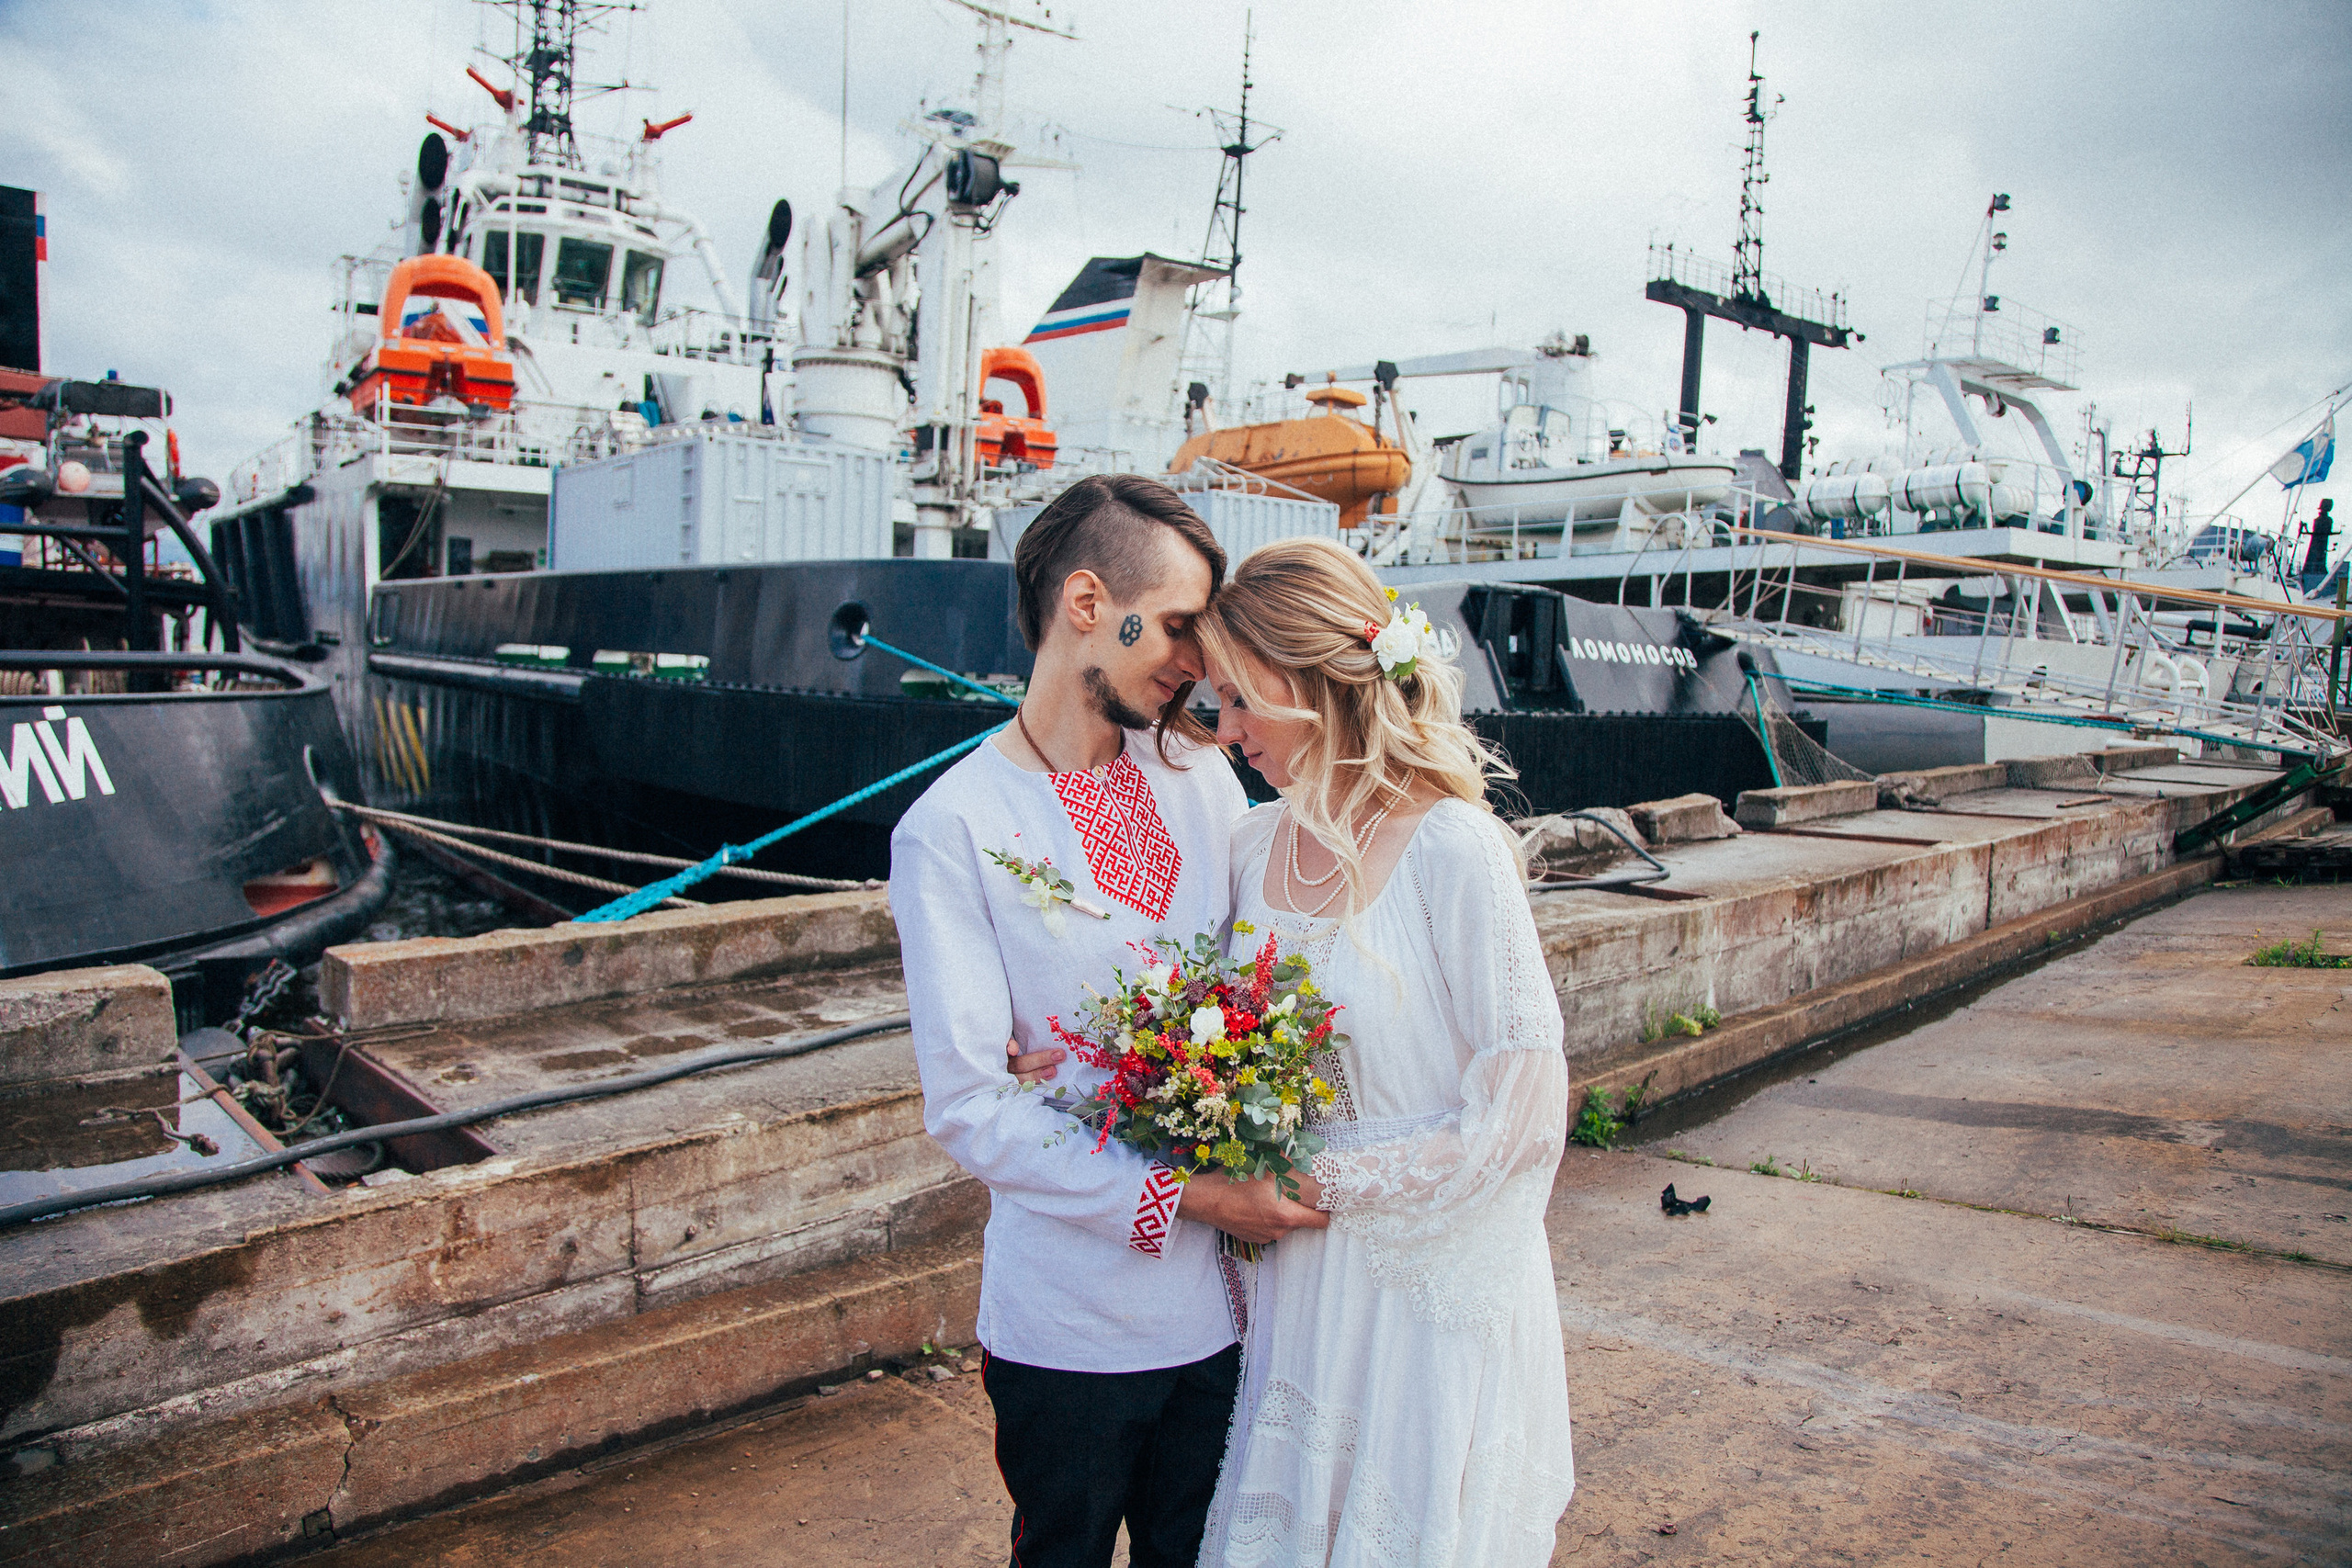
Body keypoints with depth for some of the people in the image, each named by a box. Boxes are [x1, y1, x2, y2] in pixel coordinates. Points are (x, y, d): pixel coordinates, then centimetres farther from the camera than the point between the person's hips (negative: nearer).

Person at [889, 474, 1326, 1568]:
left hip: (1222, 1301, 4)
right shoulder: (954, 827, -13)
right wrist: (1182, 1198, -19)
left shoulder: (1201, 777, 3)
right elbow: (969, 1109, -16)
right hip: (1071, 1324, -4)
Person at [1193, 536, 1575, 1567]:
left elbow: (1521, 1118, -18)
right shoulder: (1254, 845, 0)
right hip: (1293, 1284, 6)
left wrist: (1321, 1187, -15)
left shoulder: (1452, 850, -19)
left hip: (1434, 1289, -5)